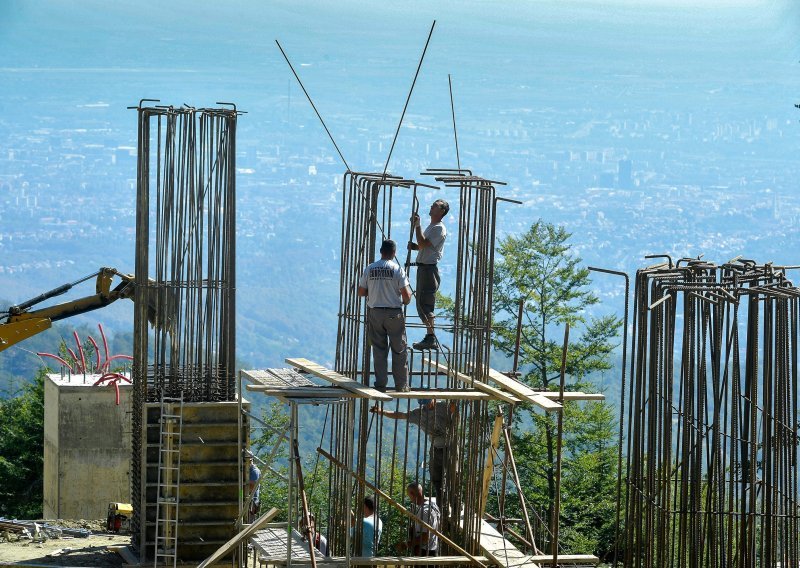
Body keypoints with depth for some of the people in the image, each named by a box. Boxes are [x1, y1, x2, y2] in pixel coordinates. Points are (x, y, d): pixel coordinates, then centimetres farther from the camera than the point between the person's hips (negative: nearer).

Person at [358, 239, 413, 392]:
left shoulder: (369, 269, -1)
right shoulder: (397, 269, -10)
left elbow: (361, 292, 4)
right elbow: (406, 293, -11)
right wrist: (406, 300, 11)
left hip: (374, 312, 3)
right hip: (393, 313, -3)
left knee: (379, 349, 9)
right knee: (399, 350, 7)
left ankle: (380, 384, 7)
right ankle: (402, 384, 10)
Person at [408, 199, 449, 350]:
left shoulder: (439, 229, -13)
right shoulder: (431, 227, 19)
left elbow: (423, 244, -22)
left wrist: (417, 226, -20)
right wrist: (414, 246, 7)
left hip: (429, 268, -11)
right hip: (423, 268, 11)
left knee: (425, 304, -12)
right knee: (422, 305, 13)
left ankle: (431, 338, -11)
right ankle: (430, 338, 18)